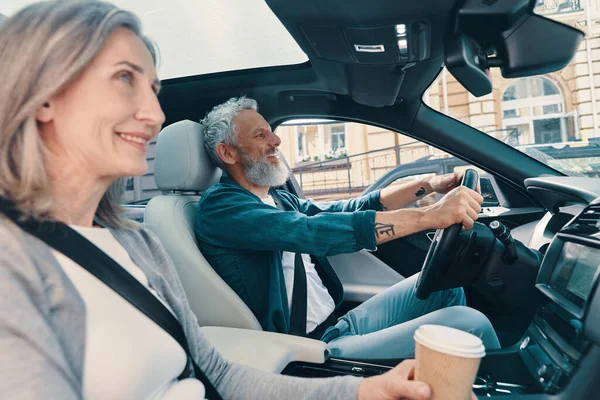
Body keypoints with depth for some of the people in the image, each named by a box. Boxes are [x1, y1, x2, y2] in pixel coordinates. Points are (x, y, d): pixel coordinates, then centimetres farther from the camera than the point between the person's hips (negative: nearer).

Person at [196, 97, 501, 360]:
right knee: (468, 325, -16)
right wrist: (429, 216, -28)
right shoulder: (220, 205, -15)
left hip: (337, 325, 9)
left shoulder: (279, 200, 11)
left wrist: (429, 185, 2)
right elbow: (311, 231, -29)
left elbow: (350, 210, 9)